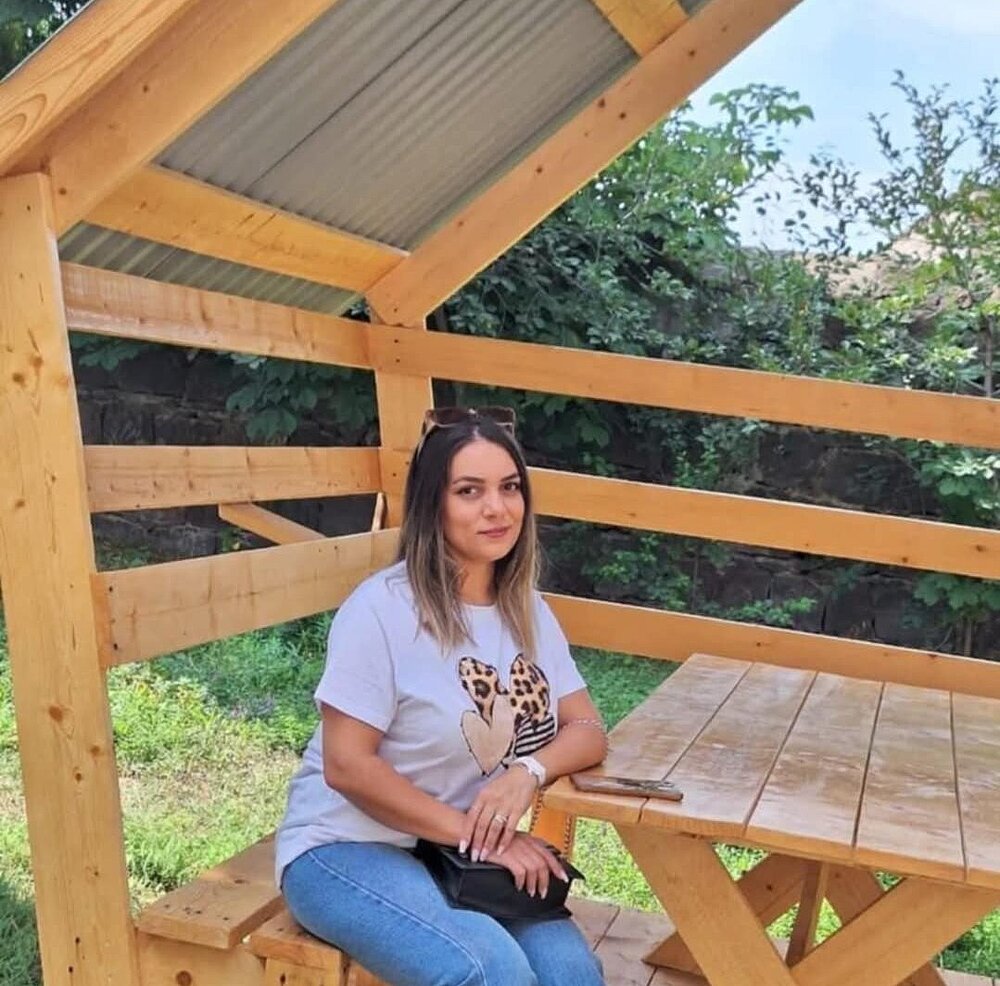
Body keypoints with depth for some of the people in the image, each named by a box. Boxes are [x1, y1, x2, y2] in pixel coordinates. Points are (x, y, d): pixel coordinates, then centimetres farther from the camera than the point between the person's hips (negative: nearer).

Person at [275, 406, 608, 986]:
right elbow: (346, 766, -18)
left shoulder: (527, 610, 3)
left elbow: (588, 732, 2)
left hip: (464, 854, 6)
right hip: (347, 849, -5)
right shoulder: (382, 610, -17)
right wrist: (471, 834, -19)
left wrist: (529, 771, -20)